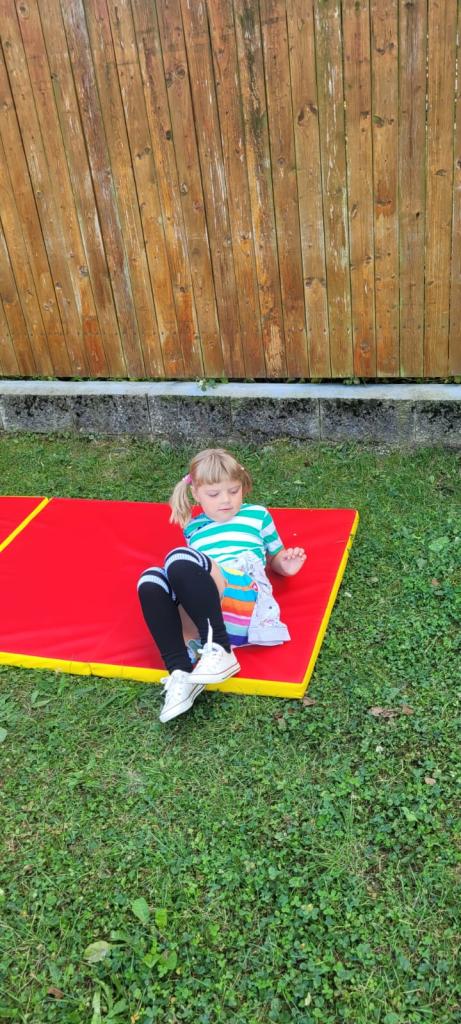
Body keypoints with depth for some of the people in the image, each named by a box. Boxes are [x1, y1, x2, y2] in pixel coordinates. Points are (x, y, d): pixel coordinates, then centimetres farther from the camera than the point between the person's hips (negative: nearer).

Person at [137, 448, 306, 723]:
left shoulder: (257, 514, 22)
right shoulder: (194, 527, 29)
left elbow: (276, 557, 27)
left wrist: (286, 566, 4)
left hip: (241, 594, -4)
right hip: (201, 604, 4)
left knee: (180, 559, -29)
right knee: (151, 580, -25)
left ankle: (219, 650, -33)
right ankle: (180, 673, -35)